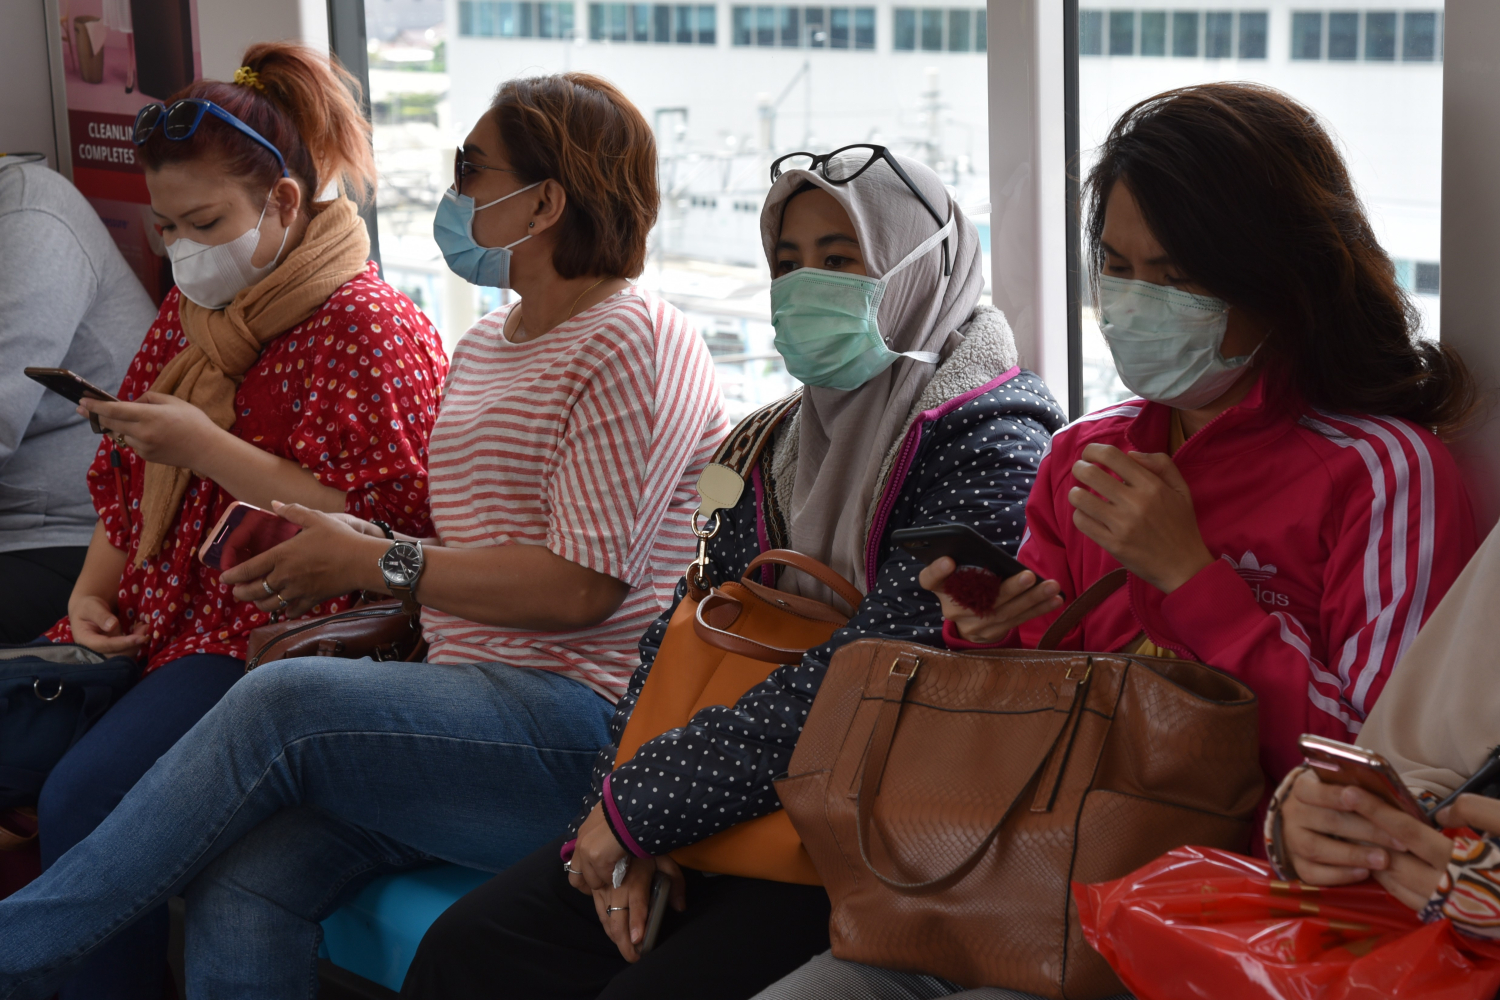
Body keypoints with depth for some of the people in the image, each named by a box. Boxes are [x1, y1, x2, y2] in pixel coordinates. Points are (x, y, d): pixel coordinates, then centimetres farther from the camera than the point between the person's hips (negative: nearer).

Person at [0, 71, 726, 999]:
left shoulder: (635, 343, -7)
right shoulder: (486, 344, 23)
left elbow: (581, 585, -15)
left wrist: (376, 565, -10)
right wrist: (364, 542, 5)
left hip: (585, 721, -8)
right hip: (477, 703, 8)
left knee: (286, 701, -26)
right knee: (244, 887, -18)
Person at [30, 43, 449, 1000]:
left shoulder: (368, 324, -8)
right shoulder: (191, 311, 17)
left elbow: (374, 527, -16)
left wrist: (206, 447, -17)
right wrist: (92, 592, 7)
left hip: (276, 636, -8)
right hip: (150, 625, 8)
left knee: (85, 798, -25)